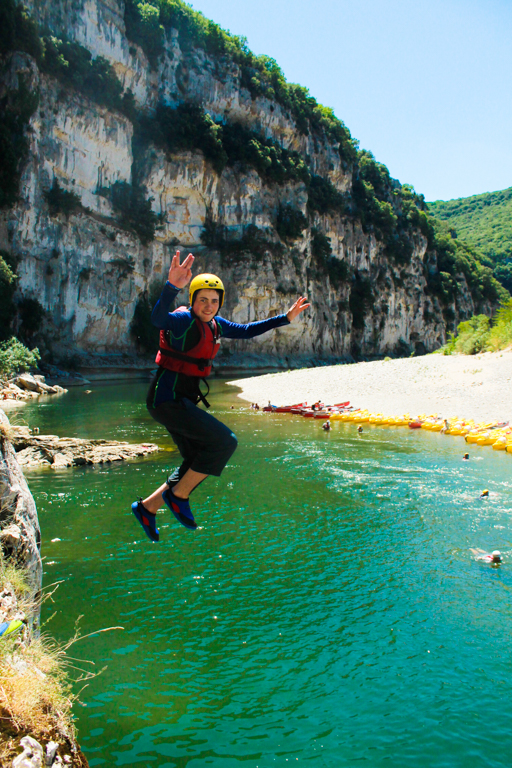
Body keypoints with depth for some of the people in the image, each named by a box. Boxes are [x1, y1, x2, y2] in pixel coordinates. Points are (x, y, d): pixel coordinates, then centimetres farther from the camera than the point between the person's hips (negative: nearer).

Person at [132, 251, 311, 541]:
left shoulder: (214, 324, 8)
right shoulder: (184, 319, -18)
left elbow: (246, 331, 22)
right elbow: (158, 319, -41)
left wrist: (286, 318, 19)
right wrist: (172, 287, -59)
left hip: (184, 402, 9)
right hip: (167, 400, -9)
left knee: (200, 463, 15)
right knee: (225, 441, -14)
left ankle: (147, 507, 25)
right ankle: (178, 495, 0)